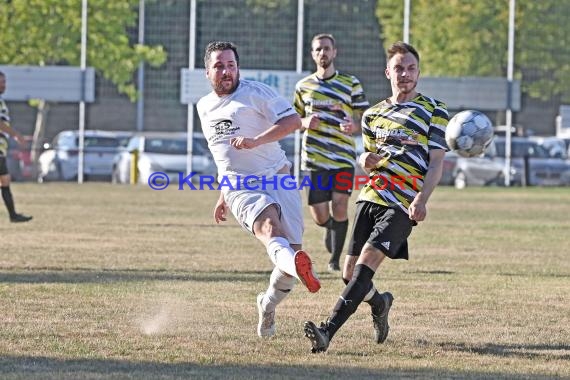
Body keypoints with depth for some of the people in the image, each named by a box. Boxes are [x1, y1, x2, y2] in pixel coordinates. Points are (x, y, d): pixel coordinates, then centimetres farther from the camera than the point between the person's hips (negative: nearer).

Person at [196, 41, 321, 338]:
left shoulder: (255, 92, 1)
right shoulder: (204, 107, 20)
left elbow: (293, 121, -12)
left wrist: (256, 140, -23)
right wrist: (223, 197, 34)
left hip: (276, 178, -1)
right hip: (239, 188, 1)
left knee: (291, 249, -6)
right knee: (268, 227, -30)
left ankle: (268, 305, 22)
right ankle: (297, 267, -64)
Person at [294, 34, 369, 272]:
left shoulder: (351, 84, 6)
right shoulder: (303, 86, 11)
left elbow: (363, 121, 5)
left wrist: (354, 126, -19)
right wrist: (305, 122, -5)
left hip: (343, 156, -1)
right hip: (314, 159, 1)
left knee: (339, 206, -15)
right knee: (320, 216, -3)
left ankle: (335, 259, -1)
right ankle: (330, 229, 34)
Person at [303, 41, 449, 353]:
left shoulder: (433, 111, 4)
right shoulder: (373, 114, 19)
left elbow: (436, 163, -1)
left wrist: (421, 200, -18)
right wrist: (366, 159, 3)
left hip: (402, 204, -5)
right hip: (370, 196, 5)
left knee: (367, 260, -20)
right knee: (350, 271, 1)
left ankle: (328, 332, -28)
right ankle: (379, 303, 36)